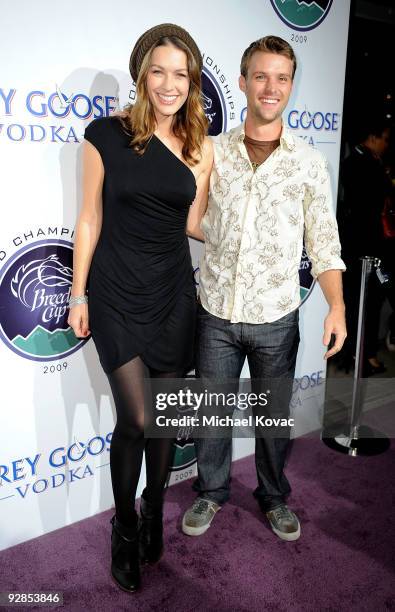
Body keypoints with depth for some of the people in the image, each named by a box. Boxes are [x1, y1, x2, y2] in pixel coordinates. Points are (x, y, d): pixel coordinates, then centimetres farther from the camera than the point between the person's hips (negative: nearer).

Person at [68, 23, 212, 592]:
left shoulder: (199, 147, 5)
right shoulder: (106, 134, -5)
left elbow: (192, 225, 10)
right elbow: (90, 219, -1)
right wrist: (79, 295, -1)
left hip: (174, 295, 3)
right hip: (117, 295, -3)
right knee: (136, 419, -5)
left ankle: (154, 510, 37)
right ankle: (125, 528, 23)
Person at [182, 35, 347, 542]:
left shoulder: (309, 163, -2)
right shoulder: (213, 152, 0)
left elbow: (323, 242, -2)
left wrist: (337, 306, -12)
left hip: (276, 318, 0)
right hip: (216, 312, 1)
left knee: (274, 415, 16)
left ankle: (274, 496, 41)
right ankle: (211, 491, 40)